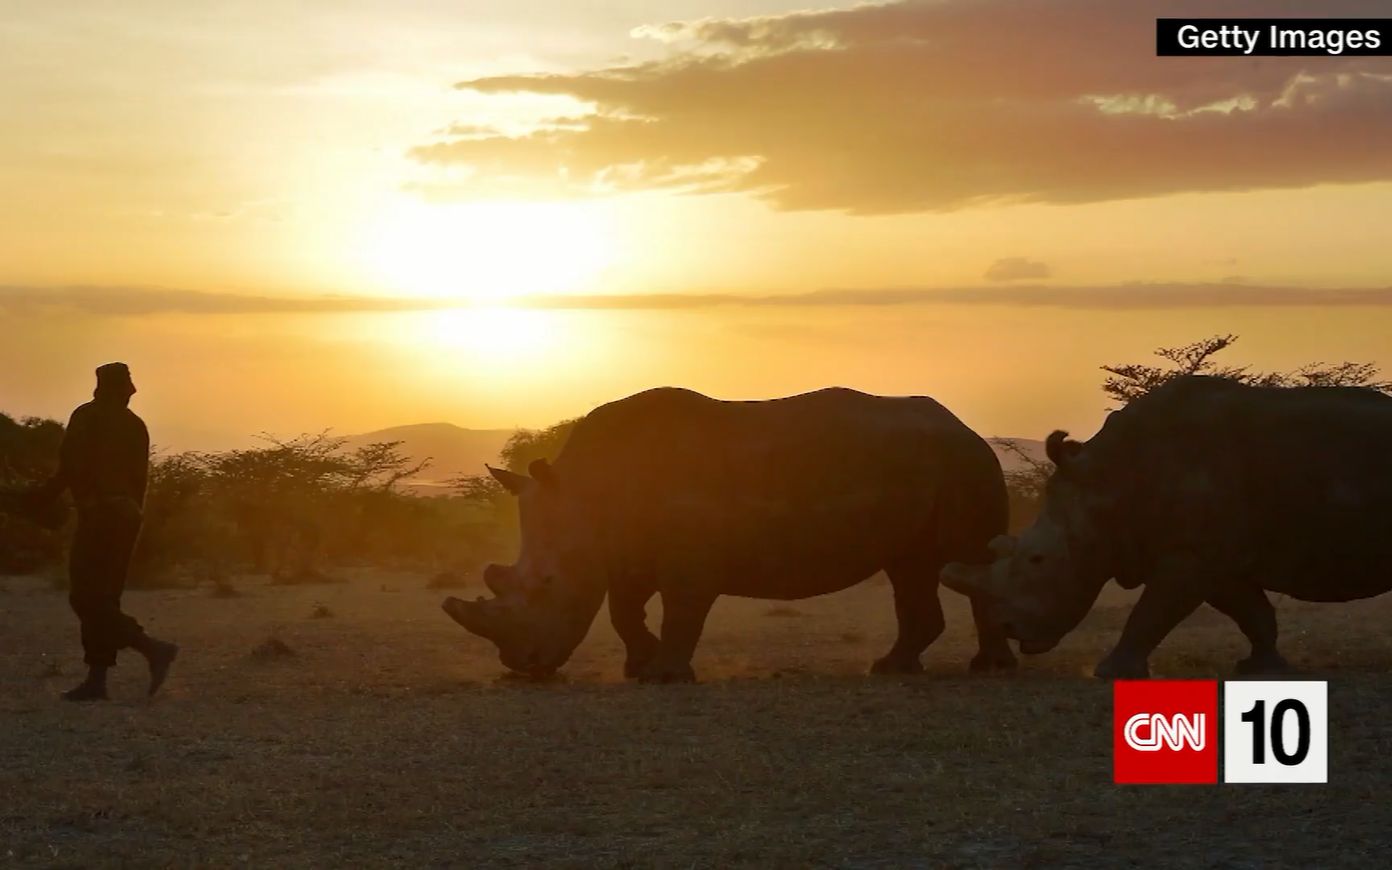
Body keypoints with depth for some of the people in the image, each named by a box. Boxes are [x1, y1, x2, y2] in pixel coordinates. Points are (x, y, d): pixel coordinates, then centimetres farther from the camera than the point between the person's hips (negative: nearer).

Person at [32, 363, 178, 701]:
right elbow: (139, 476, 13)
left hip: (99, 514, -8)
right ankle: (97, 679, 5)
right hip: (128, 517, 8)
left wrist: (47, 493, 2)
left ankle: (153, 649, -23)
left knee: (86, 597, -9)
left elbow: (71, 466, -11)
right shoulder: (135, 425, 14)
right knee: (103, 597, 11)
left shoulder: (87, 417, -5)